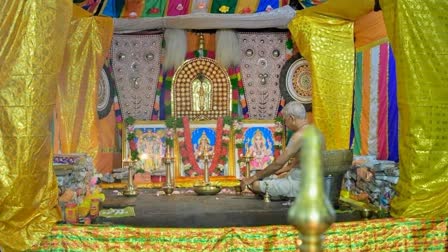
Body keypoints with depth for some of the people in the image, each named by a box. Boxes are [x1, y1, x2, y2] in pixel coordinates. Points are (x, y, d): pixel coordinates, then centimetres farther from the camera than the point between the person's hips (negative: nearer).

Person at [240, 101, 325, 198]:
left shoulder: (300, 135, -19)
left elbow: (278, 163, -18)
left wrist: (253, 178, -10)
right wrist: (282, 170, 26)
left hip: (298, 184, -10)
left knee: (255, 185, -14)